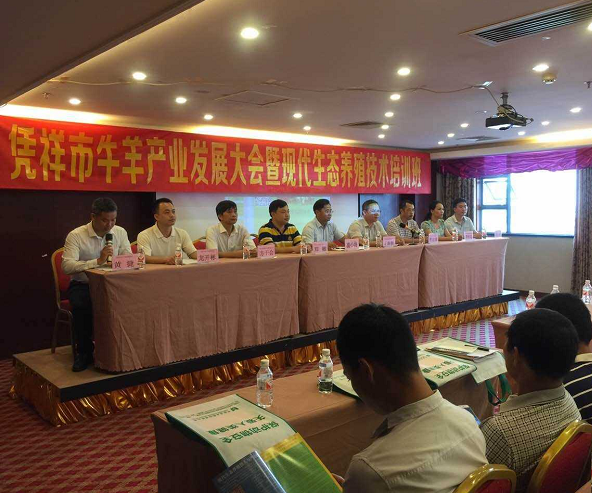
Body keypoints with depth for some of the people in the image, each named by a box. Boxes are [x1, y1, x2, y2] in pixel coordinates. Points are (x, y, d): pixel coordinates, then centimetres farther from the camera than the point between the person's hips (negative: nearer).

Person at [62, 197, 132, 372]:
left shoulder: (120, 232, 3)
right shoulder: (76, 235, -10)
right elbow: (66, 266, -22)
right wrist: (97, 262, -33)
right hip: (82, 285, -3)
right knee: (82, 305, -34)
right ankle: (84, 352, -11)